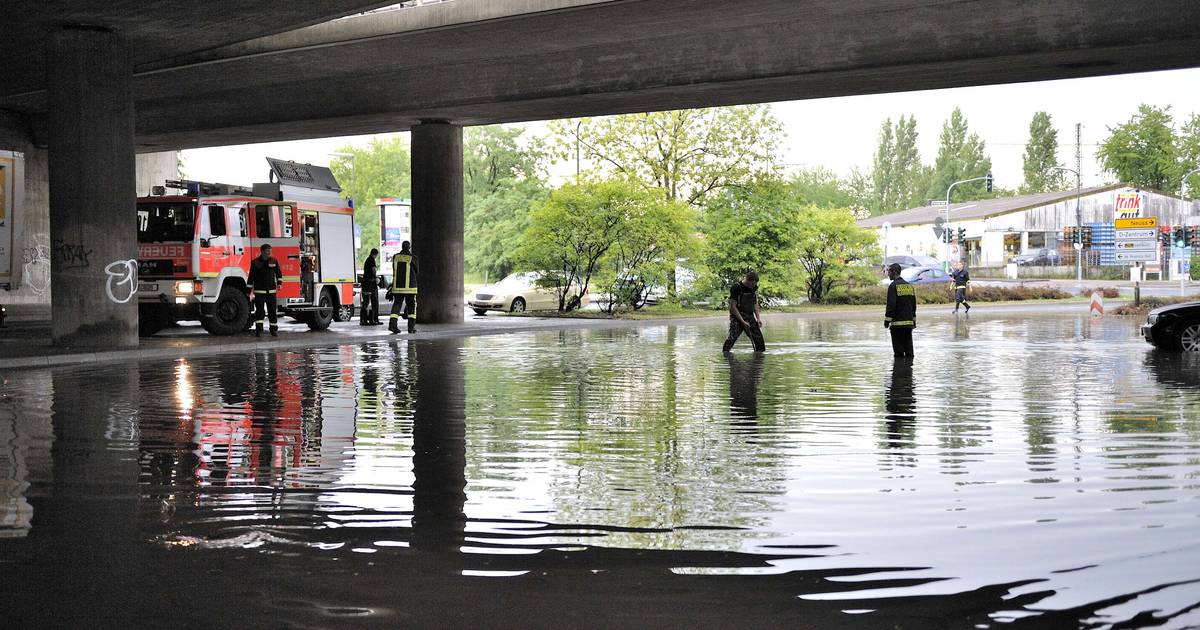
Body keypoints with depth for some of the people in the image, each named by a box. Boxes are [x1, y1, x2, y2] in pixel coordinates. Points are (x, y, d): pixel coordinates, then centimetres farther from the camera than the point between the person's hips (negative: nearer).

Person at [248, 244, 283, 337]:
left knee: (272, 311, 6)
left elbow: (279, 273, 17)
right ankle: (258, 330, -6)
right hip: (259, 291, -2)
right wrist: (249, 290, 1)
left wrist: (279, 283, 2)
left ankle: (274, 329, 14)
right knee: (259, 310, -6)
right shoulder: (255, 262, 0)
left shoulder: (274, 261, 6)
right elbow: (251, 277, 3)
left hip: (271, 291, 2)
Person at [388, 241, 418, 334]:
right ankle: (411, 326, 5)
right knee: (411, 306, 7)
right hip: (410, 287, -3)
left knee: (397, 304, 6)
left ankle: (392, 323, -11)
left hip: (397, 286, 3)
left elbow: (394, 271, 12)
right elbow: (416, 271, 4)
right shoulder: (412, 258, -7)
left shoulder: (395, 257, 4)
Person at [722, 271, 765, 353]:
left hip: (750, 317, 6)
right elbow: (733, 307, -16)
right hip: (737, 317, -6)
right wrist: (743, 321, -18)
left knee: (759, 338, 6)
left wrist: (758, 318, 6)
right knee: (732, 337, -21)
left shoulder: (754, 288, 4)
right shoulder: (736, 288, -16)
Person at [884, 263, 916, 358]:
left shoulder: (893, 286, -10)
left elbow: (891, 305, -16)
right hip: (909, 323, 7)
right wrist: (914, 320, 23)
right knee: (909, 348, 11)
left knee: (899, 351, -4)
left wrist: (887, 320, -10)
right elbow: (914, 304, 17)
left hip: (897, 322, -7)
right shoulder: (909, 286, 13)